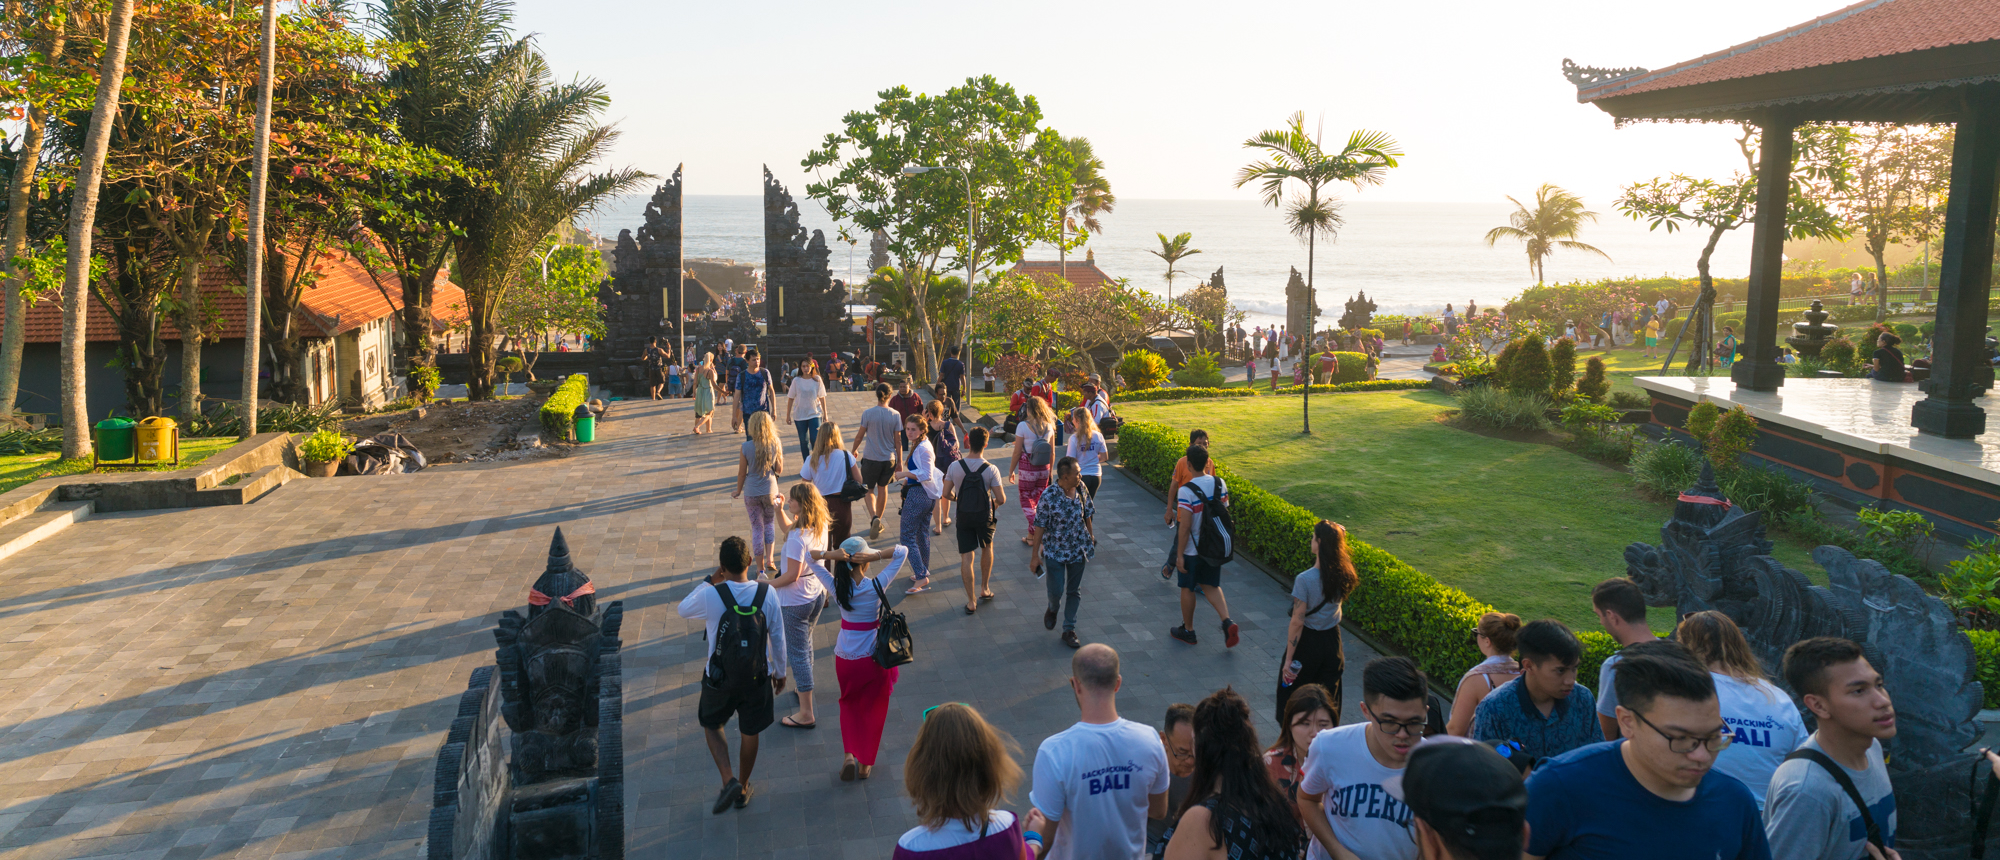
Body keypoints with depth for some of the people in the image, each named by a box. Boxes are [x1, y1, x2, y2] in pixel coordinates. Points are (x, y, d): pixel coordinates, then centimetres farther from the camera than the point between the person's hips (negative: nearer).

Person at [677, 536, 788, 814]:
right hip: (757, 677, 2)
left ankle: (729, 780, 8)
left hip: (720, 679, -2)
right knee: (750, 734, 21)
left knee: (712, 725, 24)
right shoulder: (767, 593, -14)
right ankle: (743, 789, 38)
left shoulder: (710, 596, -21)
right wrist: (780, 671, 11)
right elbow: (778, 638, -3)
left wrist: (710, 580, 3)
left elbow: (684, 609, 2)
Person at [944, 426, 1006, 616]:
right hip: (984, 515, 0)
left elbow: (946, 494, -5)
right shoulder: (991, 469, -16)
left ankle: (971, 601, 4)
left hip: (963, 515, 1)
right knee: (987, 547, 26)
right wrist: (995, 503, 8)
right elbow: (1001, 499, -16)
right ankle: (985, 589, 33)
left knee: (966, 557, 5)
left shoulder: (954, 467, -12)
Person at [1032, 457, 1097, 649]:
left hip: (1078, 550, 4)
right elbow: (1040, 526, -15)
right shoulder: (1049, 497, -23)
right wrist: (1035, 555, -10)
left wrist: (1090, 534, 20)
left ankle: (1069, 630, 25)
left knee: (1074, 591, 12)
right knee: (1056, 591, 2)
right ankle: (1052, 608, 39)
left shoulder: (1081, 489, -8)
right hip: (1055, 551, -4)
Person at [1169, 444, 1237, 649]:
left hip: (1192, 550, -6)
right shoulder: (1220, 484, -4)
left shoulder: (1186, 491, -23)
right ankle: (1227, 621, 1)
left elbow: (1185, 527, -23)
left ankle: (1188, 630, 27)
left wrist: (1179, 555, -14)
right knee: (1210, 585, 20)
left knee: (1187, 588, 13)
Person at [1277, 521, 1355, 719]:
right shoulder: (1343, 576, -9)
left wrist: (1288, 659, -14)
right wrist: (1338, 537, 6)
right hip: (1332, 640, 5)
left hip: (1307, 642, -4)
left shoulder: (1304, 580, -24)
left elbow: (1297, 622, -21)